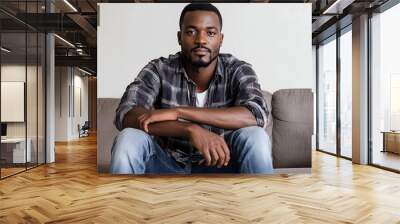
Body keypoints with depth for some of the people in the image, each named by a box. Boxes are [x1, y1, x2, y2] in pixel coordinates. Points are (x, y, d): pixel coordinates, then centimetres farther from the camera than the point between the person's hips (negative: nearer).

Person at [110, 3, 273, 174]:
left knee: (256, 137, -28)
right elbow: (125, 116, -25)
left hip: (219, 164, 0)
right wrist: (191, 129, -40)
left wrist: (178, 112, -34)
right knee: (128, 139, -28)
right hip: (167, 165, 1)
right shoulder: (159, 70, -11)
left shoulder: (238, 71, -11)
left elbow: (257, 116, -30)